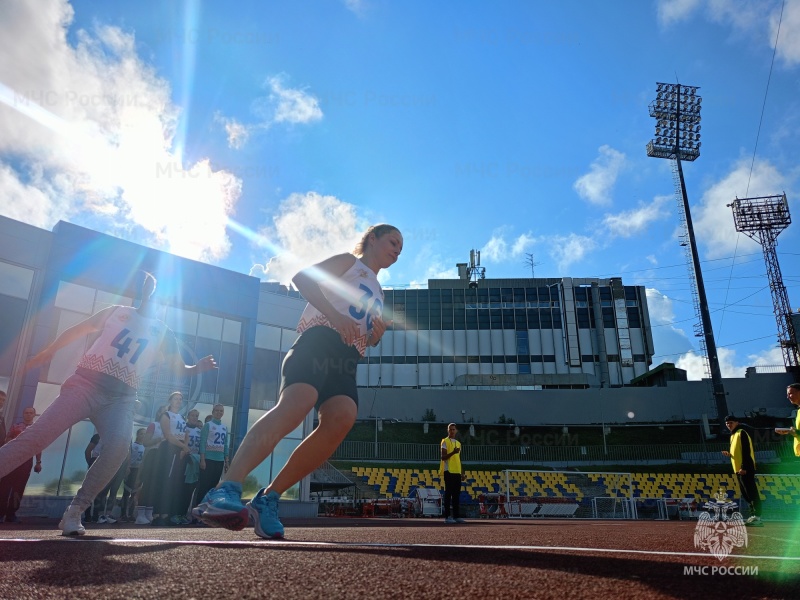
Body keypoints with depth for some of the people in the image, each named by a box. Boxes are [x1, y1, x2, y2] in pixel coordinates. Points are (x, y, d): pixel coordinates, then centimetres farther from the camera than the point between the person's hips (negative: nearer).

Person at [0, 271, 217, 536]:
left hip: (121, 397, 1)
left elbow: (179, 369, 16)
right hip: (88, 382, -1)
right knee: (38, 436, -16)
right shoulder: (116, 312, 14)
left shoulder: (163, 333, 16)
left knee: (119, 448, -23)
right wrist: (48, 351, 13)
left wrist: (198, 367, -3)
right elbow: (77, 330, 19)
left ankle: (74, 512, -12)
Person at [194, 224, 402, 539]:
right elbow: (302, 278, -1)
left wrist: (376, 335, 12)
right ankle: (226, 489, -41)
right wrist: (334, 314, -14)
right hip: (320, 341, -6)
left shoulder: (378, 292, 35)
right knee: (295, 404, -33)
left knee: (343, 417, -24)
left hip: (346, 360, 6)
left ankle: (268, 498, -21)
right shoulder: (349, 261, 15)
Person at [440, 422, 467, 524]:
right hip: (449, 471, -7)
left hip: (457, 472, 7)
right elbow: (443, 457, -11)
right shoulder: (445, 441, -3)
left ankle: (457, 516, 12)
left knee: (457, 494, 7)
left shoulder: (458, 443, 18)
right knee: (448, 494, -6)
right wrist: (453, 452, -26)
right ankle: (447, 517, -4)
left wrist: (463, 472, 18)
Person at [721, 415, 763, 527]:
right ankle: (753, 516, 16)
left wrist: (744, 467, -21)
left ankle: (757, 517, -14)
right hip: (738, 469, 10)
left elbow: (746, 451, -16)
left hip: (745, 469, -10)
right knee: (745, 493, 11)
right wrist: (729, 454, 7)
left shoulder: (741, 433, -7)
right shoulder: (733, 435, 21)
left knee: (752, 492, -12)